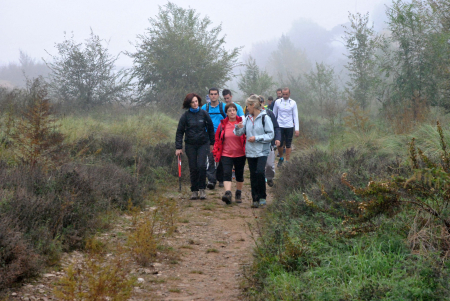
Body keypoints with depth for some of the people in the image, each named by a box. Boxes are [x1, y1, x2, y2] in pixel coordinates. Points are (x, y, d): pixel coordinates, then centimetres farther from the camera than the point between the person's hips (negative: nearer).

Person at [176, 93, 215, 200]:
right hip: (190, 145, 0)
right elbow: (180, 132, 2)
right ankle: (194, 190, 13)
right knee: (193, 168, 3)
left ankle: (202, 189, 0)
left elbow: (210, 128, 10)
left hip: (203, 144, 0)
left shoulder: (204, 114, 0)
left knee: (201, 166, -12)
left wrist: (211, 143, 13)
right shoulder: (185, 116, -2)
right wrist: (178, 147, -4)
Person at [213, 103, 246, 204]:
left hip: (240, 154, 0)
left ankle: (238, 194, 27)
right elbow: (217, 139, 6)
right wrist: (216, 153, 4)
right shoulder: (222, 125, 1)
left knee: (239, 174, 11)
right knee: (227, 173, -16)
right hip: (226, 154, 0)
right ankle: (228, 193, -25)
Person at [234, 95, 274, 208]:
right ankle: (255, 199, 13)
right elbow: (239, 133, 12)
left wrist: (257, 138, -15)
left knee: (260, 172, -19)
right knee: (253, 175, 5)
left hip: (262, 151, -5)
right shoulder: (247, 119, 11)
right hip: (250, 151, 5)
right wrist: (238, 128, -10)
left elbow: (270, 135, -8)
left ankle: (262, 197, -3)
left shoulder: (265, 118, -6)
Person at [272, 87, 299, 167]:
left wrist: (297, 129, -5)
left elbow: (295, 116, 0)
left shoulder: (293, 103, 0)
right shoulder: (277, 102, 1)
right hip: (280, 126, 0)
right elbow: (274, 114, 10)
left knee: (288, 145, 3)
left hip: (289, 127, 0)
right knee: (279, 144, -3)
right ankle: (281, 158, 24)